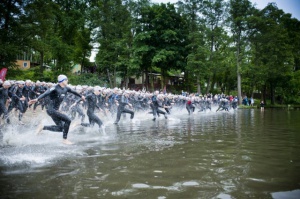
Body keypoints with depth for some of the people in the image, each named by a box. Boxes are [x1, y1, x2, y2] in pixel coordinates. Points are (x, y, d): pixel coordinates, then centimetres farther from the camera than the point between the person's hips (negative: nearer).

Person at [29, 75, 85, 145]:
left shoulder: (66, 88, 6)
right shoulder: (55, 88, -18)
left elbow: (73, 91, 25)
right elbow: (46, 93, -32)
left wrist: (81, 96, 41)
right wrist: (37, 99, -48)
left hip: (55, 110, 9)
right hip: (51, 110, -9)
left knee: (60, 128, 9)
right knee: (67, 120, -16)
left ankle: (43, 127, 22)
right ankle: (64, 139, -4)